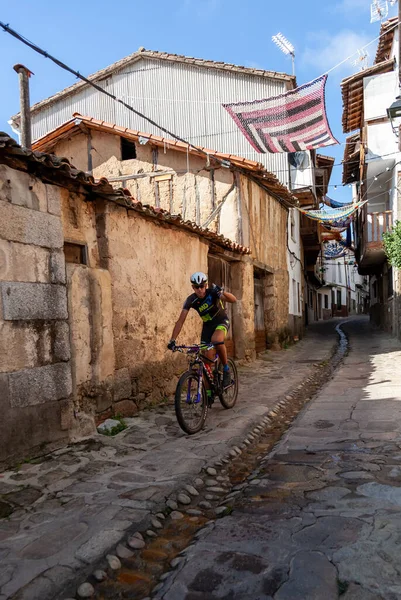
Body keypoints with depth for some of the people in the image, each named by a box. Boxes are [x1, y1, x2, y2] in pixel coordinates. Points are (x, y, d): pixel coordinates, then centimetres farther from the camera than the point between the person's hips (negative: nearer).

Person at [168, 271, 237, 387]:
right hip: (207, 325, 3)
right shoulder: (191, 300, -18)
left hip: (221, 321, -3)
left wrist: (222, 292, -54)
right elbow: (181, 321, -19)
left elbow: (234, 300, -34)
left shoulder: (213, 293, -23)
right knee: (207, 357, -8)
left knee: (217, 340, -36)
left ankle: (226, 369, -13)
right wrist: (172, 340, -29)